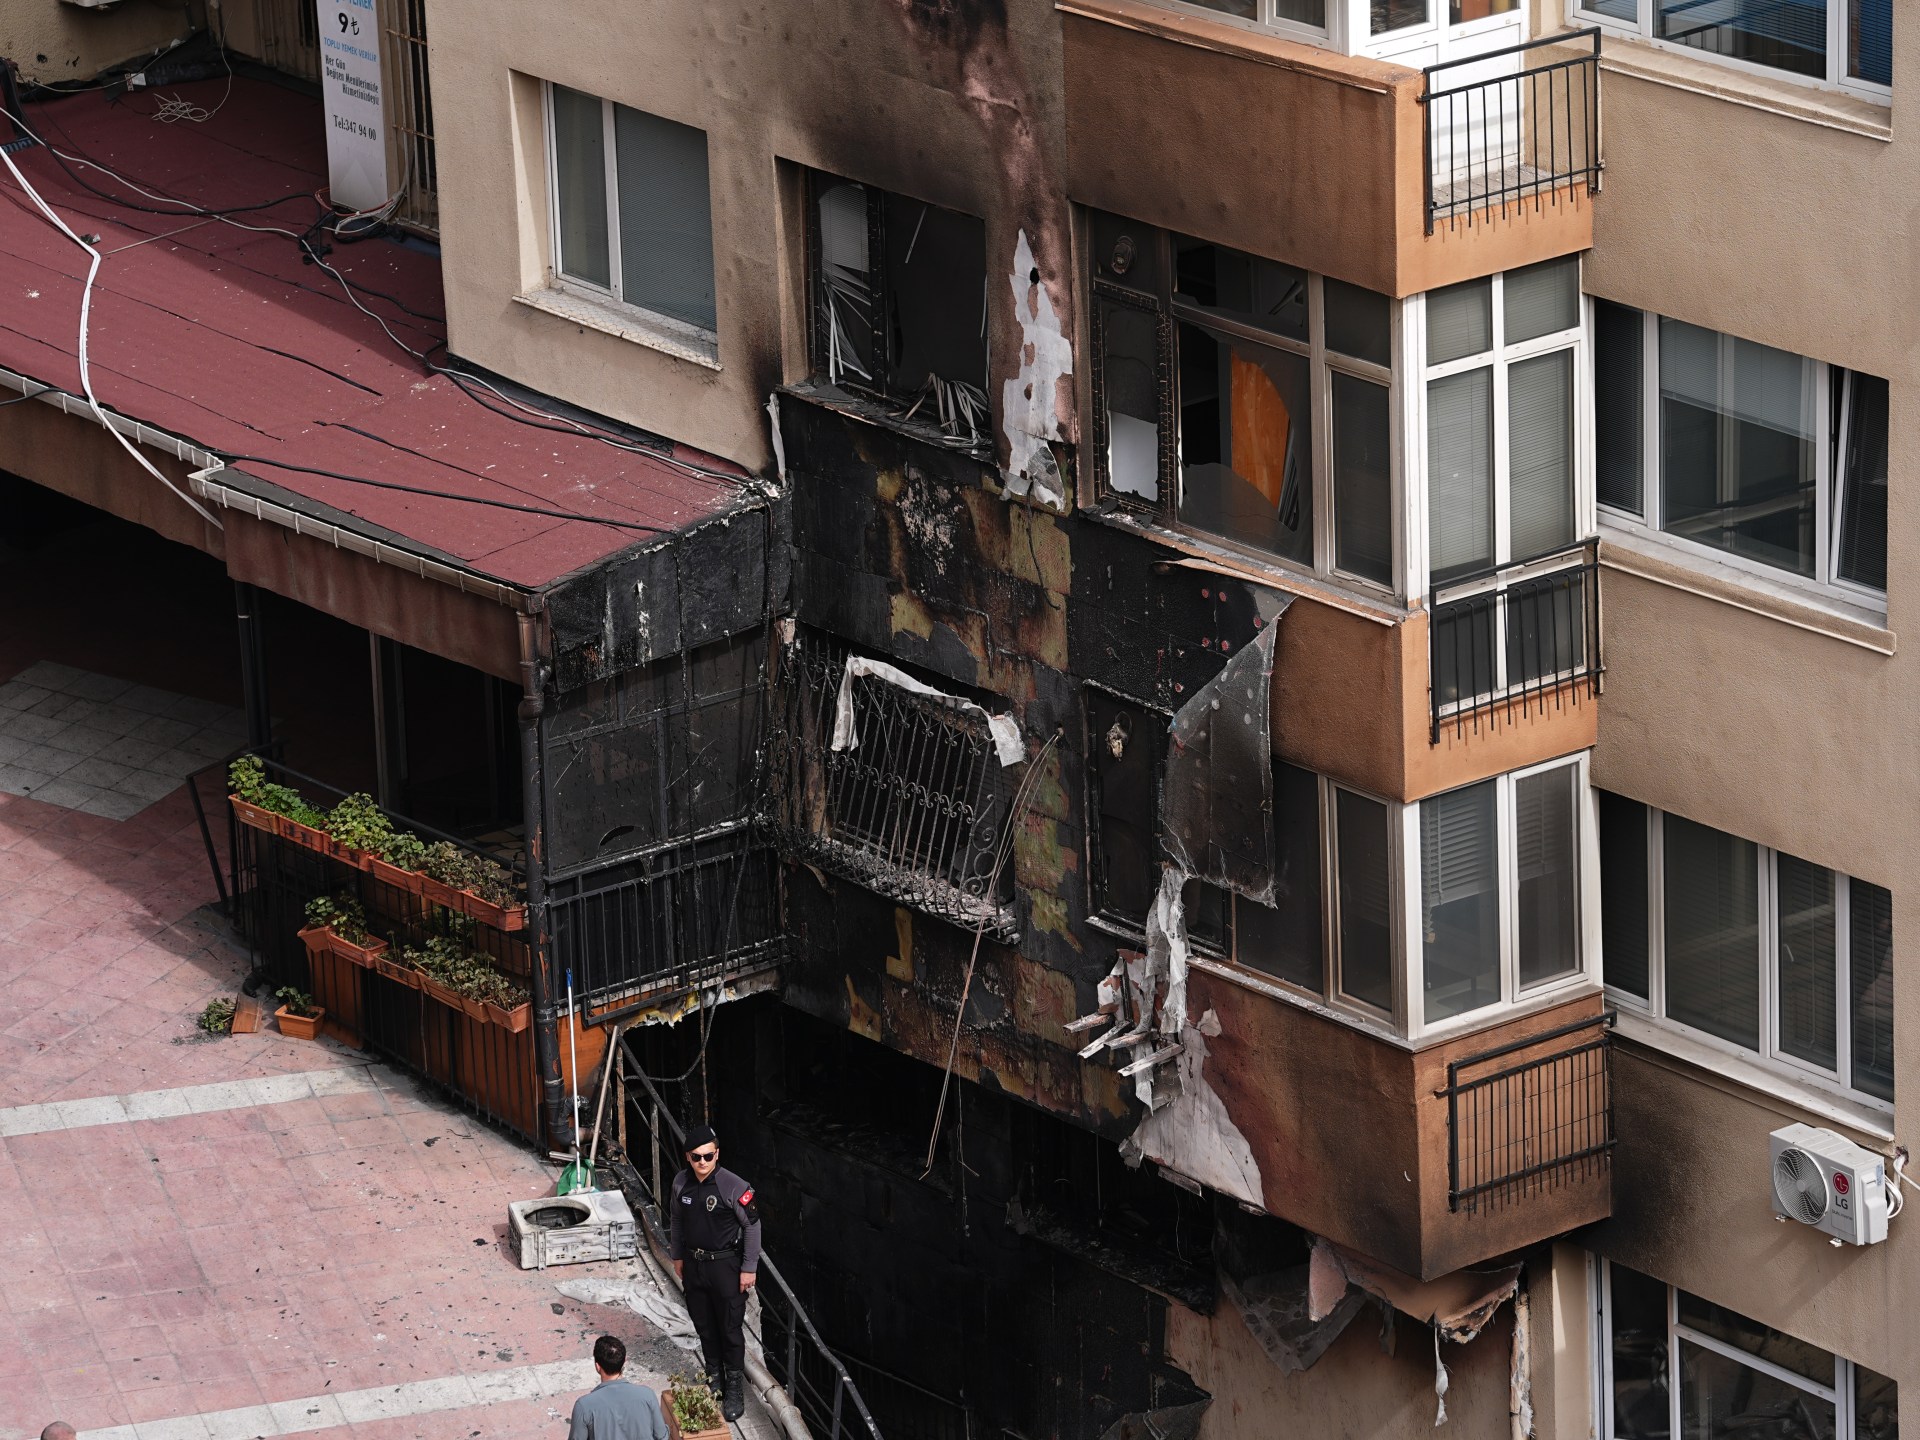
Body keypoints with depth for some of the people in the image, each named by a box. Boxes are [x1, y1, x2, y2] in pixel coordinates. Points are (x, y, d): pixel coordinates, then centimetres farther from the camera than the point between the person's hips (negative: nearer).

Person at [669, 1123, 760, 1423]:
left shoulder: (734, 1187, -21)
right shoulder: (681, 1183, -4)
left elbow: (752, 1227, -12)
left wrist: (748, 1269, -10)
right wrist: (678, 1256, 17)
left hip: (725, 1265, -5)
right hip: (693, 1264, 5)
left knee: (730, 1329, 1)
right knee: (704, 1326, 16)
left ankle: (735, 1389, 12)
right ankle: (714, 1378, 33)